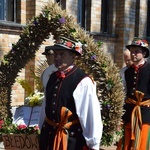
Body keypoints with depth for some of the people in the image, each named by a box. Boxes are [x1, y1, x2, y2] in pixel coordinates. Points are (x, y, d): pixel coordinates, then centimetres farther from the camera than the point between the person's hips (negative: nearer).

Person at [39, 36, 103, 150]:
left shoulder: (83, 82, -17)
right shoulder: (52, 78, 5)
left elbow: (92, 115, -17)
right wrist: (43, 130, 18)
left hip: (72, 139, -6)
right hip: (49, 136, 7)